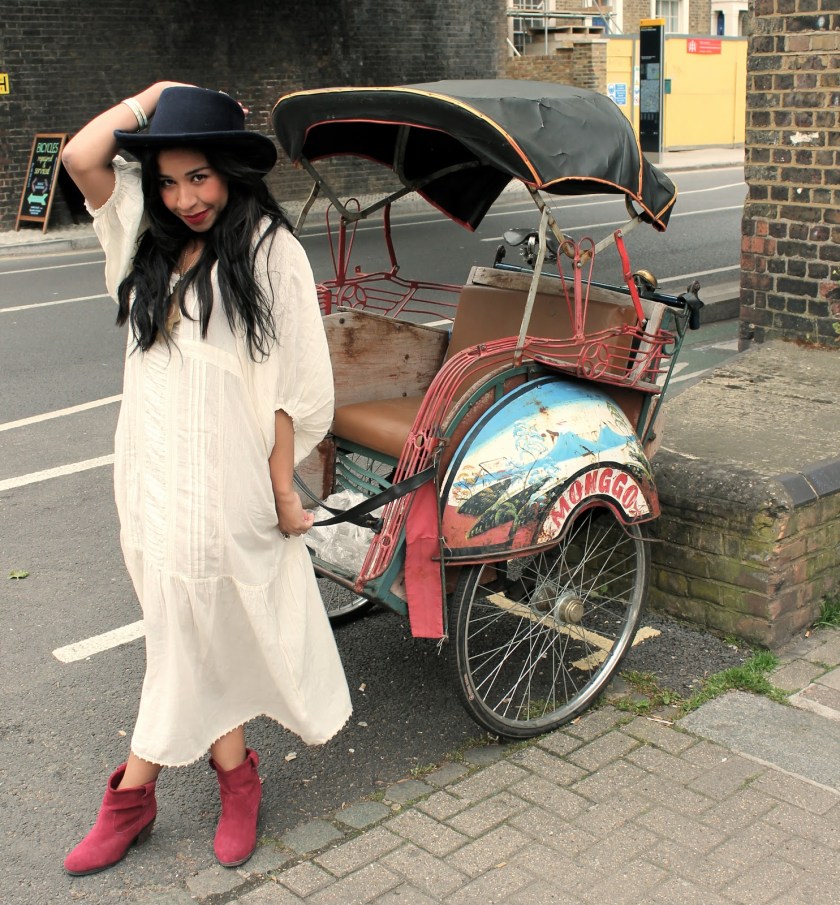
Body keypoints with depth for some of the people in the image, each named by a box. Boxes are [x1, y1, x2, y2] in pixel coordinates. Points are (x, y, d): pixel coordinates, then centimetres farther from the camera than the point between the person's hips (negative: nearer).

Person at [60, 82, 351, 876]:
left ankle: (132, 793, 22)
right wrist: (156, 93, 2)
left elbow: (287, 382, -10)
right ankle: (234, 776, 27)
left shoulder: (268, 248, -9)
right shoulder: (148, 238, 9)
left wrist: (284, 487, -11)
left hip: (223, 477, -6)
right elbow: (81, 158, -4)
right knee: (196, 636, 13)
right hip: (150, 473, 6)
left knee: (190, 632, 5)